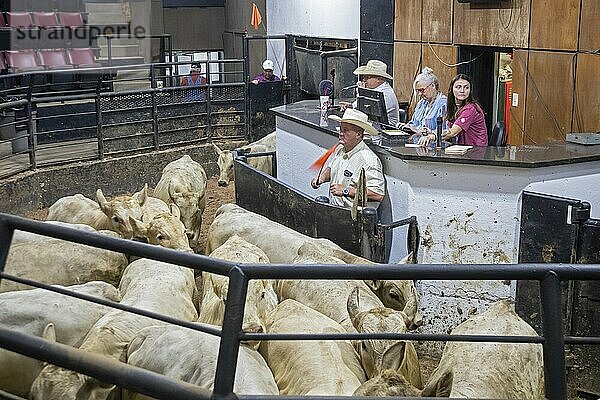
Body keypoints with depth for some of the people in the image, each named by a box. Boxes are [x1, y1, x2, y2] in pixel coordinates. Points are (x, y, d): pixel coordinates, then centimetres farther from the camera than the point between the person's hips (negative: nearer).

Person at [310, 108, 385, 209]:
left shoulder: (369, 160, -18)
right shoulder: (340, 149, 10)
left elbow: (378, 194, -25)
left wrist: (346, 191, -22)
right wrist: (322, 178, 9)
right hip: (333, 206, 9)